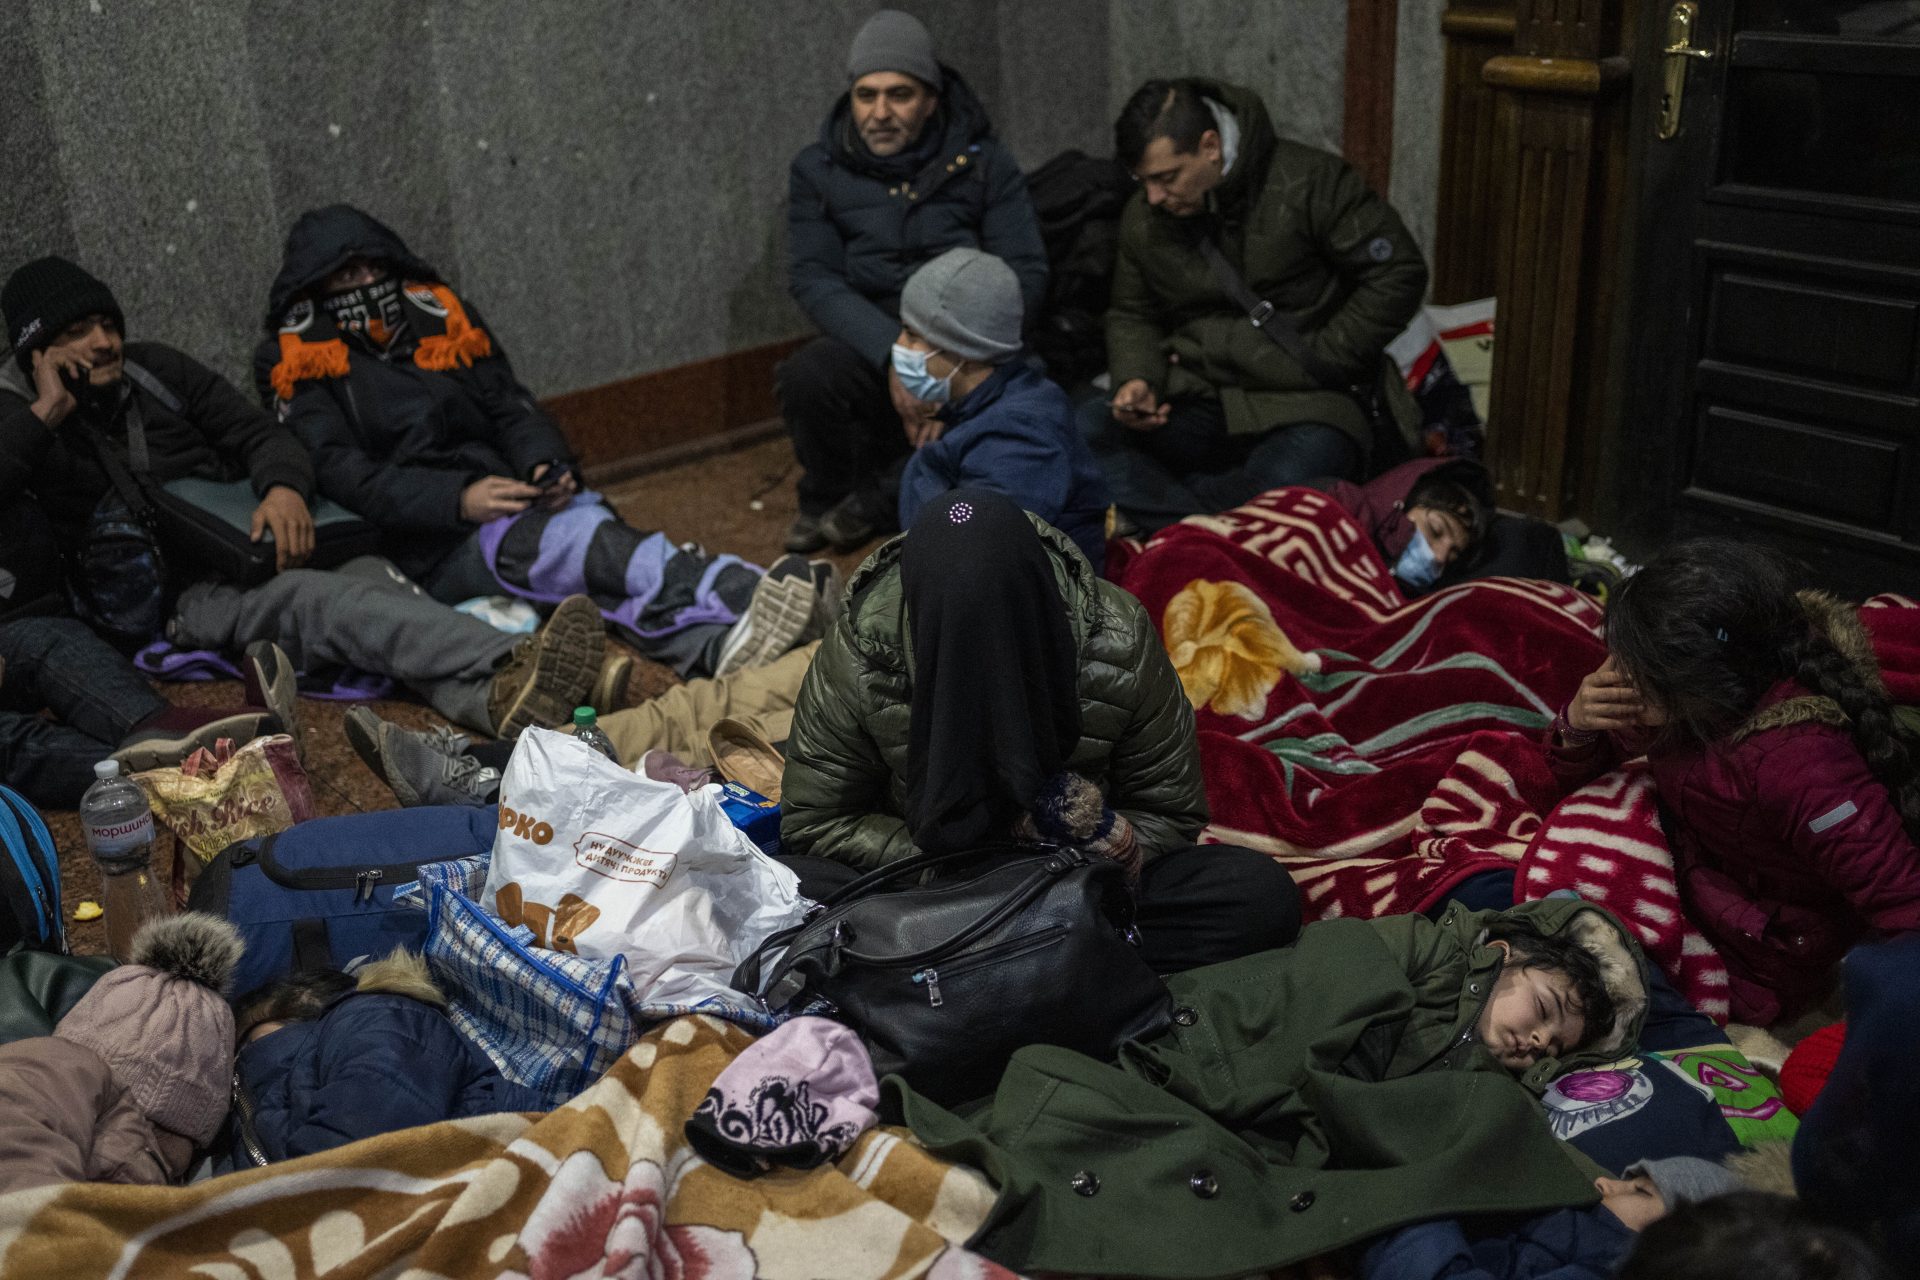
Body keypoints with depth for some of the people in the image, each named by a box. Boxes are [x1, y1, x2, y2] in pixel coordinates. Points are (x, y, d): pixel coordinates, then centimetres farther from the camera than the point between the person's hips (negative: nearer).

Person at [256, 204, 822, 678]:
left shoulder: (440, 315, 18)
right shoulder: (296, 363, 5)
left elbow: (510, 406, 14)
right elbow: (342, 474, -7)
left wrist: (545, 464, -10)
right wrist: (458, 498, -22)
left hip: (505, 495, 4)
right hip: (427, 547, -4)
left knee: (587, 523, -31)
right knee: (559, 534, -34)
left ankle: (707, 643, -59)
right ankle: (740, 593, -54)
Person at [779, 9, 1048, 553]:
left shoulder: (986, 165, 0)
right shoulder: (816, 171, 2)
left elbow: (1025, 274, -7)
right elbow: (811, 278, -9)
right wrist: (894, 355, -27)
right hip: (868, 346, 0)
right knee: (806, 376, -33)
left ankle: (881, 492, -5)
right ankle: (826, 501, 2)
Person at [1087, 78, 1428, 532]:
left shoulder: (1309, 182, -9)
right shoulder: (1142, 218, 7)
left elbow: (1399, 273, -5)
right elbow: (1131, 316, 21)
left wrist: (1318, 362, -8)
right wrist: (1136, 380, -2)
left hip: (1306, 407, -4)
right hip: (1199, 404, 5)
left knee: (1289, 482, -39)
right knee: (1084, 430, -23)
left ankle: (1151, 510, -19)